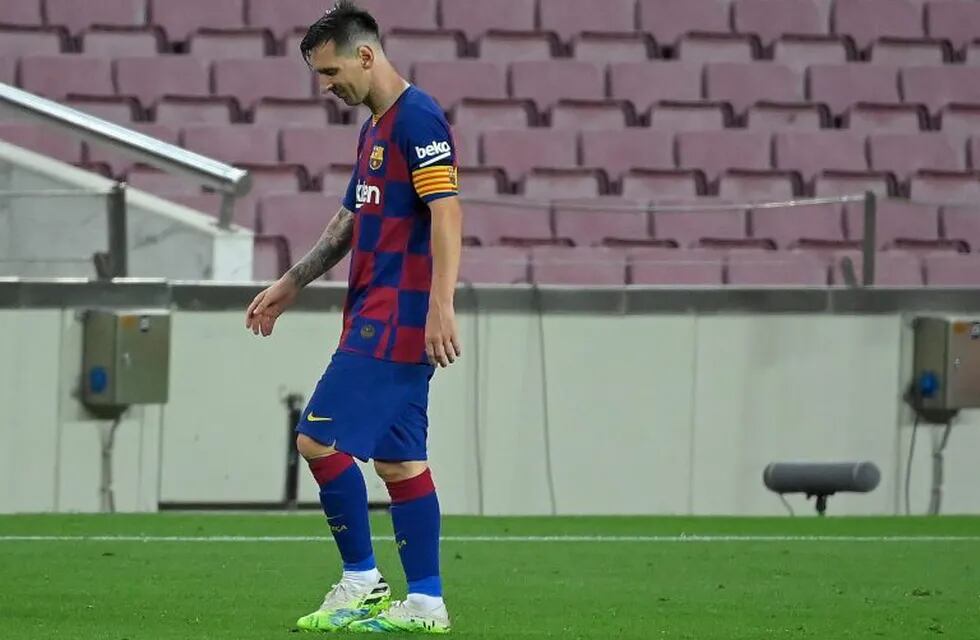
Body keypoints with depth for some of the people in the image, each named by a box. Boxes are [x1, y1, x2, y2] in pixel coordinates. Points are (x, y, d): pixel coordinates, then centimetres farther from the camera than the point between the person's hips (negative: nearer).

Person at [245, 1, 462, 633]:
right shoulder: (376, 128, 18)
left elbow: (447, 213, -20)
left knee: (320, 439, -10)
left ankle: (362, 583, -3)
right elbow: (351, 222, 27)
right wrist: (289, 286, 29)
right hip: (378, 320, 10)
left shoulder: (417, 119, -12)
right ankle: (425, 602, 8)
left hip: (395, 321, -10)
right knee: (399, 459, 8)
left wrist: (441, 307, -27)